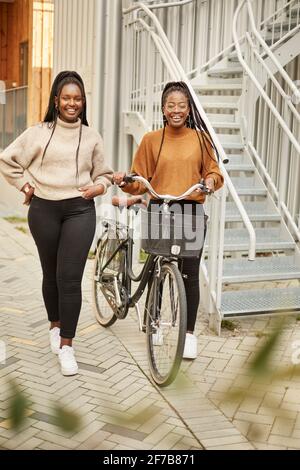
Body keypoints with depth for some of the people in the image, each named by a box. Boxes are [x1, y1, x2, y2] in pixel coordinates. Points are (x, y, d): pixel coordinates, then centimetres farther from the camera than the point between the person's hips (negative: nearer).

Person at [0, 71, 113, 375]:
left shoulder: (92, 137, 7)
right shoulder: (38, 133, 2)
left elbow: (104, 174, 17)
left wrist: (99, 186, -3)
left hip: (79, 210, 0)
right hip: (44, 210, 1)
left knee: (70, 278, -8)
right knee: (51, 274, 13)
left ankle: (66, 346, 0)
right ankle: (55, 325, 37)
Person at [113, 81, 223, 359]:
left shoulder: (200, 138, 6)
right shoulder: (151, 140, 5)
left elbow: (214, 172, 11)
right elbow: (139, 182, 4)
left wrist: (211, 180, -11)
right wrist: (124, 181, -16)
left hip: (191, 211, 0)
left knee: (190, 274, -1)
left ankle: (189, 333, 12)